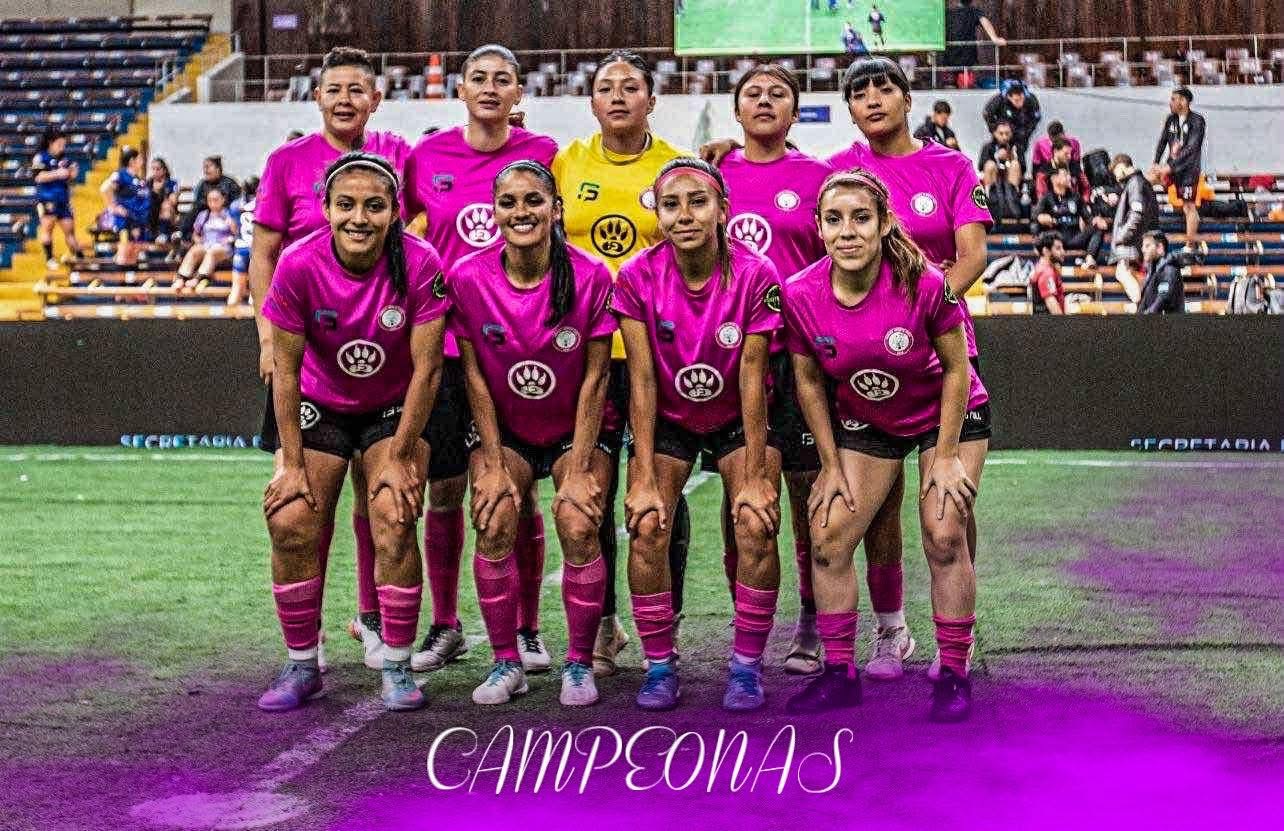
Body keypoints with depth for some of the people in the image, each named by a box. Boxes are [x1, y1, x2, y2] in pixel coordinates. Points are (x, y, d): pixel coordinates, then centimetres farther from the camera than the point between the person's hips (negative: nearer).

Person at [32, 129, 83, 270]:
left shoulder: (64, 159, 12)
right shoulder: (41, 158, -3)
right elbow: (38, 177, -15)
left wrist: (72, 175, -3)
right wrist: (57, 174, -19)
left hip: (63, 199, 5)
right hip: (46, 199, -5)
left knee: (69, 229, 7)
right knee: (48, 226, -11)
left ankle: (78, 258, 12)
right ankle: (49, 259, -7)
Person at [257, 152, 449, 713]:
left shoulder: (419, 265, -25)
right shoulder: (299, 266, -23)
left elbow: (426, 368, -18)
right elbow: (286, 370, -14)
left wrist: (400, 457, -15)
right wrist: (292, 463, -13)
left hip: (396, 410, -1)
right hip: (319, 407, 1)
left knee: (395, 518, -18)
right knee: (291, 523, -11)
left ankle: (397, 668, -2)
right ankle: (302, 667, 7)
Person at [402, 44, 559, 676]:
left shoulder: (542, 153, 1)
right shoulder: (427, 157, 3)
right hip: (445, 340, 1)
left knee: (519, 490, 3)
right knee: (443, 490, 6)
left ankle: (527, 629, 16)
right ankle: (445, 627, 21)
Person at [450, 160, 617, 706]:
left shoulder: (591, 277, -16)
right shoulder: (468, 277, -13)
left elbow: (595, 378, -12)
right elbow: (474, 375, -7)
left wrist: (580, 470, -15)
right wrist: (492, 464, -11)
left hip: (576, 430, -1)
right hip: (504, 430, 1)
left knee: (578, 527, -20)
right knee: (494, 524, -19)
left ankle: (580, 663, -2)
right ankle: (506, 663, -3)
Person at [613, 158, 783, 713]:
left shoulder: (755, 276, -20)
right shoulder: (637, 278, -17)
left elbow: (752, 379, -18)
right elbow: (642, 381, -16)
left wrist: (754, 475, -20)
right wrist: (643, 478, -20)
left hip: (737, 420, -1)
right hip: (667, 420, 1)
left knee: (757, 526, -19)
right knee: (647, 526, -18)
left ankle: (746, 666, -3)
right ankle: (659, 666, -3)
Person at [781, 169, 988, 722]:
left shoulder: (925, 284, -29)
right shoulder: (800, 294, -22)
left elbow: (957, 371, -16)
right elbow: (808, 381, -6)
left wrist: (946, 457, -15)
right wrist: (832, 465, -5)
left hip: (948, 416, -3)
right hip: (863, 424, 3)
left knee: (944, 537, -14)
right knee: (827, 540, -5)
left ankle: (954, 676, 1)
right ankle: (839, 675, 9)